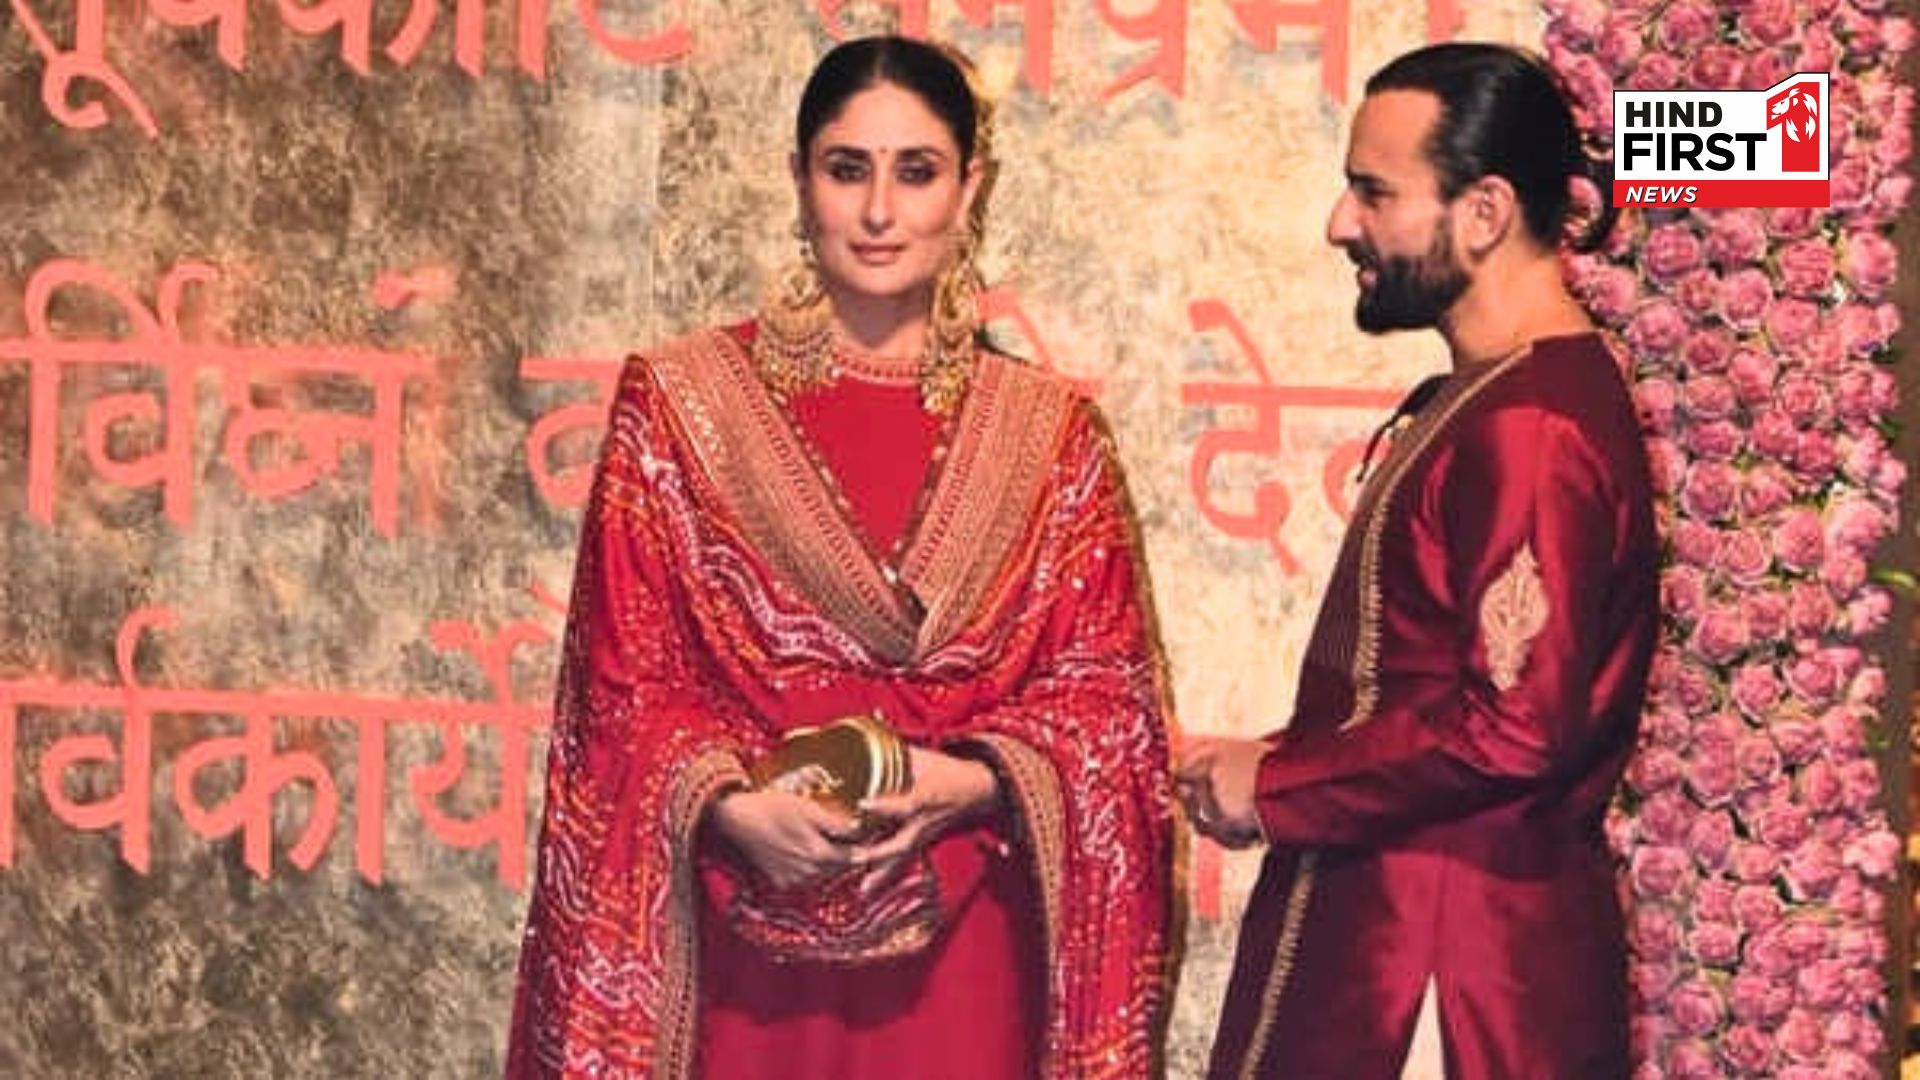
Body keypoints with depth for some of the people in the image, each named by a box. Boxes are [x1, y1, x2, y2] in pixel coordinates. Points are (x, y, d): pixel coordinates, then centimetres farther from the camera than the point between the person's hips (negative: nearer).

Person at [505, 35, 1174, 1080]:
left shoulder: (1050, 433, 5)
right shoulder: (678, 403, 2)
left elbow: (1106, 690, 3)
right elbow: (622, 683, 1)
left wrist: (976, 781, -15)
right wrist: (728, 805, -16)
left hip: (962, 958, 1)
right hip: (745, 958, -1)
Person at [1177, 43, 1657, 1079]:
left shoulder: (1531, 428, -19)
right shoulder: (1483, 400, 14)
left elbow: (1512, 728, -25)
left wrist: (1272, 786, -14)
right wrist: (1279, 763, 4)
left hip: (1456, 946, -9)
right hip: (1393, 914, 9)